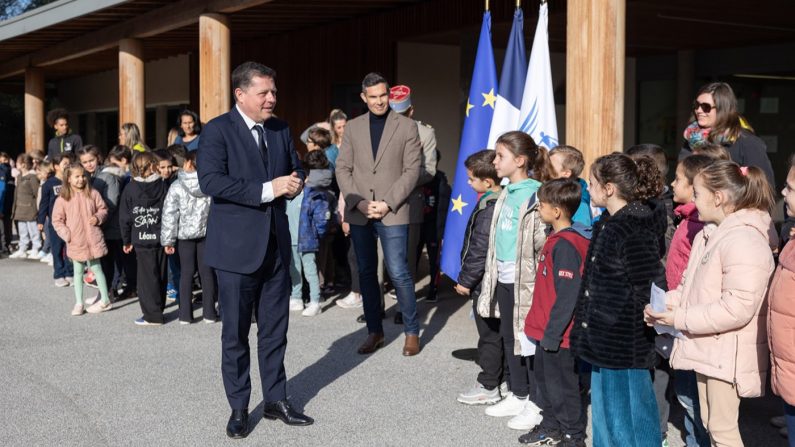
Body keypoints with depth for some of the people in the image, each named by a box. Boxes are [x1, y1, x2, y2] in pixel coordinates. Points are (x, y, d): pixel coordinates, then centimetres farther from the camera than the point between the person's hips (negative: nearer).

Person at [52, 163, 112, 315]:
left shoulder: (93, 194, -2)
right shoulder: (63, 199, -5)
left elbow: (103, 209, 8)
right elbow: (57, 220, 0)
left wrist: (98, 218, -12)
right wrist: (66, 234, -10)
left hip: (93, 239, -1)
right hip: (75, 242, 1)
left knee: (96, 268, 6)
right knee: (78, 272, 11)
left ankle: (105, 300, 16)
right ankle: (78, 303, 18)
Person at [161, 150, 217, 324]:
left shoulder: (177, 187, -9)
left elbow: (169, 215, -7)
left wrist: (167, 240, -2)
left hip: (185, 234, -1)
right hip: (206, 233, 1)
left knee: (186, 272, 6)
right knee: (207, 272, 7)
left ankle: (185, 314, 8)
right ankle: (209, 313, 10)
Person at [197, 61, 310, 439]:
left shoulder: (281, 129, 9)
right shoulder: (217, 130, -10)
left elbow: (295, 168, 18)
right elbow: (211, 181, -21)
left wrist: (295, 183, -7)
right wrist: (267, 189, -24)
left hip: (276, 243, 5)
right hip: (237, 247, -5)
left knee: (275, 329, 13)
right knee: (235, 333, 6)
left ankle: (276, 400, 25)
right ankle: (239, 408, 19)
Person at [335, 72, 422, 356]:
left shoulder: (407, 126, 2)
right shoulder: (353, 127, 10)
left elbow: (412, 171, -3)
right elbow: (343, 169, 6)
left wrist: (388, 204, -12)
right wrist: (358, 202, -8)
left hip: (393, 213, -3)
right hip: (359, 213, 3)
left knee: (398, 273, -6)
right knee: (366, 272, 9)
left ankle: (412, 332, 8)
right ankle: (375, 332, 20)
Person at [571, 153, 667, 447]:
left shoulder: (636, 229, -19)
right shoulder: (607, 223, 11)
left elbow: (651, 289, -20)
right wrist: (588, 325, 18)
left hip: (625, 343, -9)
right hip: (603, 341, 10)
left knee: (625, 415, 1)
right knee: (604, 410, 19)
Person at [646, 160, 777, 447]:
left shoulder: (745, 241, -23)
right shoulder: (710, 235, 10)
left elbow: (737, 308, -29)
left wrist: (679, 318, -23)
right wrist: (667, 302, -2)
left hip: (726, 354, -9)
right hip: (706, 348, 9)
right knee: (709, 423, 20)